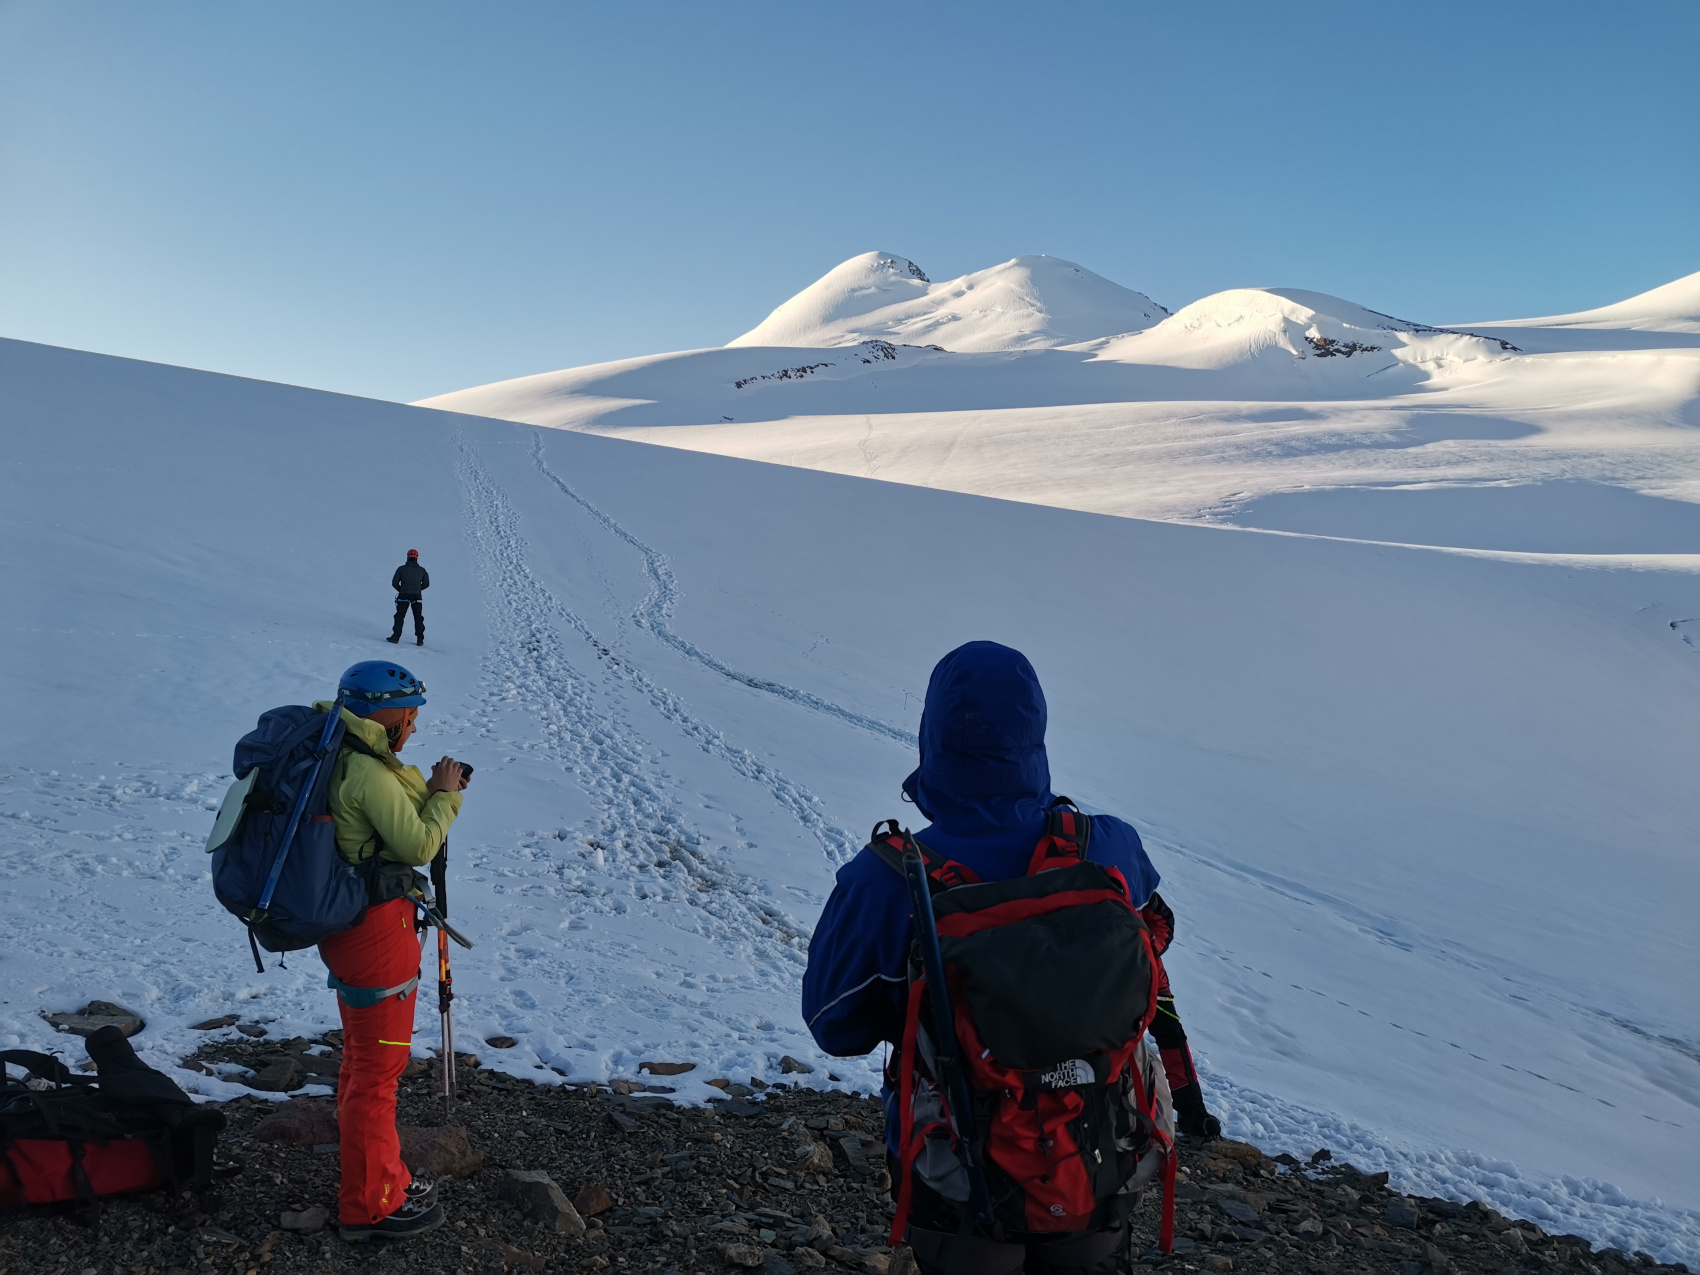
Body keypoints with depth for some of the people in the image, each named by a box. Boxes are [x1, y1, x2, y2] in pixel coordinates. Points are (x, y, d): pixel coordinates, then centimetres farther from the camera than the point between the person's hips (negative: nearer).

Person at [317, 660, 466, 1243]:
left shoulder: (343, 758, 7)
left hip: (346, 924, 11)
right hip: (377, 928, -11)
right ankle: (370, 1205, 14)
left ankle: (378, 1177, 38)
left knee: (362, 1058, 22)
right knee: (379, 1067, 2)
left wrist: (429, 792, 5)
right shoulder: (370, 773, -23)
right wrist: (445, 796, -8)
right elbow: (418, 846, -19)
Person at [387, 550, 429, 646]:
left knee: (399, 616, 7)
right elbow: (426, 584, 7)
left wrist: (401, 590, 13)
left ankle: (396, 636, 2)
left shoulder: (401, 569, -2)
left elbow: (394, 583, -2)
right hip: (417, 596, 2)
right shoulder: (421, 570, 3)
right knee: (418, 618, 8)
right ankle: (420, 639, 5)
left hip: (403, 596, -1)